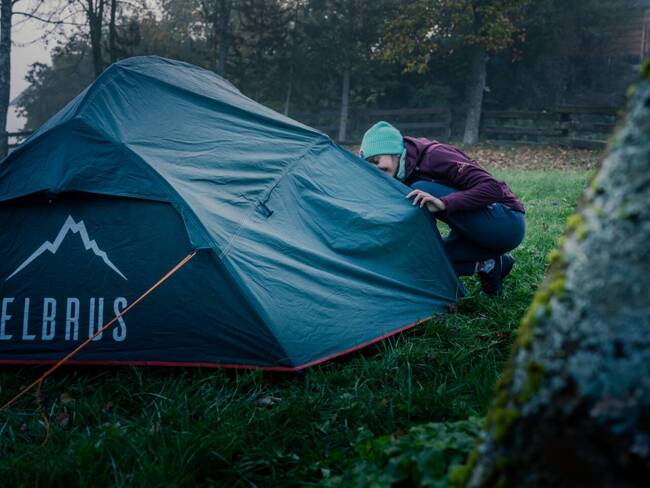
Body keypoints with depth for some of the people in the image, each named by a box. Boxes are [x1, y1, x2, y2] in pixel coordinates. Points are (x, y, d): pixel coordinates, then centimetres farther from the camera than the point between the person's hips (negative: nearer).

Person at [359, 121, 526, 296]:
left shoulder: (434, 155, -18)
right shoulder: (406, 178, 7)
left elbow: (492, 188, -26)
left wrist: (444, 203, -34)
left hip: (507, 223, -9)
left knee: (422, 191, -22)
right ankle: (493, 264, 5)